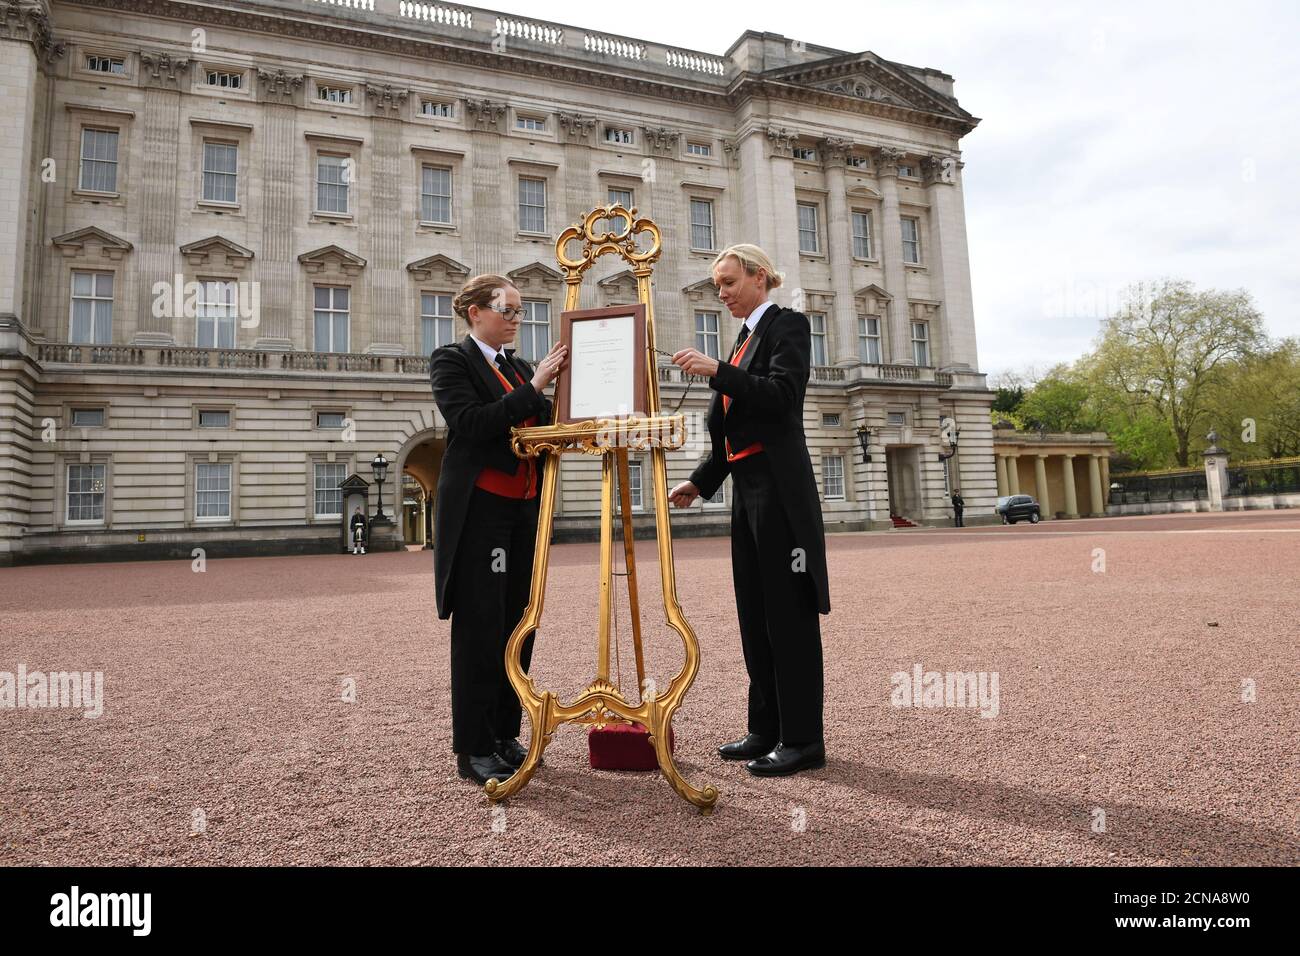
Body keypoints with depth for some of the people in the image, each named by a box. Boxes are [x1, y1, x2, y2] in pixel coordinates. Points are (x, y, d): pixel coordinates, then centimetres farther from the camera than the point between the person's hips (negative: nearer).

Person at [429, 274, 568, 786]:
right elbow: (471, 422, -18)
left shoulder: (520, 367, 17)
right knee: (480, 629, -2)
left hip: (523, 511, 7)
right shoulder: (451, 360, -2)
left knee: (517, 627, 9)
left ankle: (505, 735, 22)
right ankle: (473, 749, 9)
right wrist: (532, 387, -18)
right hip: (479, 511, -7)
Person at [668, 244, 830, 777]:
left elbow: (782, 394, -19)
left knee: (788, 610, -5)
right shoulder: (745, 337, 21)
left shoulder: (788, 325, -2)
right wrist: (700, 482, 16)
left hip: (779, 488, -9)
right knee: (755, 611, 10)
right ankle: (766, 729, 20)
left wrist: (716, 371, -24)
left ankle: (802, 738, 5)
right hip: (746, 487, 9)